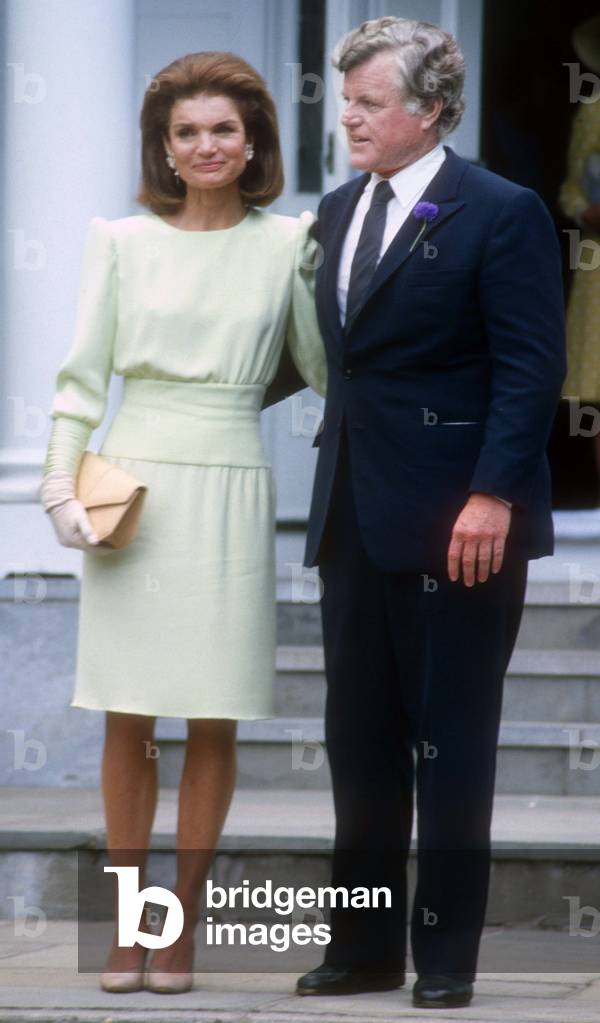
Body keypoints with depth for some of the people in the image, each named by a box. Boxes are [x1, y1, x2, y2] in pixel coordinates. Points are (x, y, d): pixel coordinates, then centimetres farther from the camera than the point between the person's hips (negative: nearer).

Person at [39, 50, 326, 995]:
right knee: (127, 720, 1)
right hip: (134, 485, 0)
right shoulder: (125, 242, 6)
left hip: (230, 490, 0)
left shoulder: (286, 245, 6)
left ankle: (183, 926, 9)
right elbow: (83, 373, 7)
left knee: (214, 722, 1)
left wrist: (332, 270, -4)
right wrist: (62, 482, -3)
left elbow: (324, 368, 8)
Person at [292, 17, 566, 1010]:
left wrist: (492, 495, -19)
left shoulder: (499, 213, -8)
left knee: (450, 742, 1)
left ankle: (446, 953, 8)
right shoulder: (340, 212, 13)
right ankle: (365, 946, 17)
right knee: (360, 741, 10)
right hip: (356, 516, 7)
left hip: (456, 517, -7)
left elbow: (530, 367, -13)